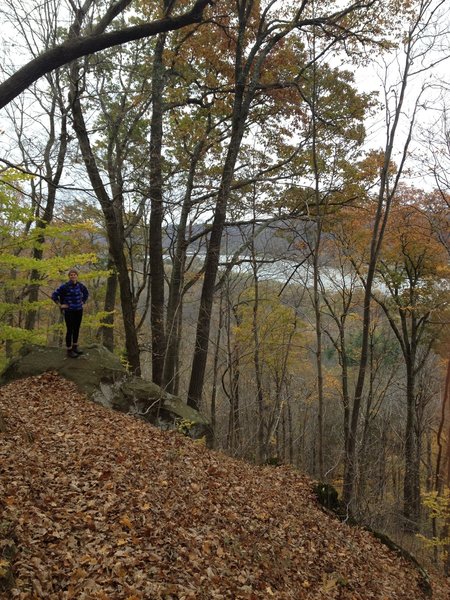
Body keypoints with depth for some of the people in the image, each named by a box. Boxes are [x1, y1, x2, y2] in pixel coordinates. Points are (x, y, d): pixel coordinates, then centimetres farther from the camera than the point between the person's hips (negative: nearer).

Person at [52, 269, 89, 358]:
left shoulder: (80, 285, 1)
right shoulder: (65, 286, -14)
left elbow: (86, 293, 21)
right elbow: (54, 295, -10)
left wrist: (83, 302, 11)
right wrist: (60, 305, -9)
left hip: (79, 310, 5)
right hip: (69, 311, -5)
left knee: (76, 329, 13)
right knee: (70, 330, 1)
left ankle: (75, 347, 28)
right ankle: (69, 350, 11)